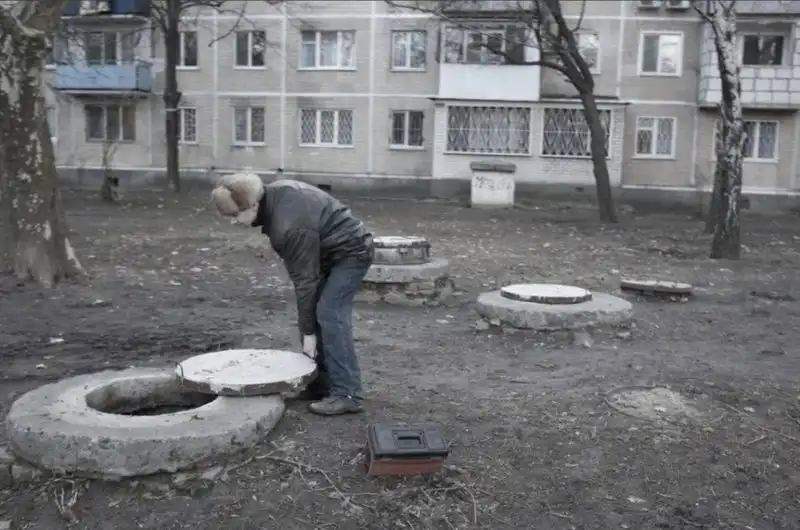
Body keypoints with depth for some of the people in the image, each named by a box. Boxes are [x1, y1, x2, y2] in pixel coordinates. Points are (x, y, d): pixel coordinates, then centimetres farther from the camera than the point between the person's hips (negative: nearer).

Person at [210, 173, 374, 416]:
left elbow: (305, 280, -26)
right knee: (318, 311, 5)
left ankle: (347, 393, -16)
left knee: (329, 314, -18)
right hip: (332, 251, 10)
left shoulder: (290, 227, -32)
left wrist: (308, 332, -17)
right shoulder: (274, 194, -5)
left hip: (352, 251, -10)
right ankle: (321, 383, 11)